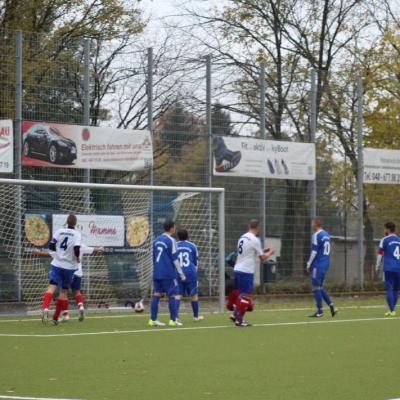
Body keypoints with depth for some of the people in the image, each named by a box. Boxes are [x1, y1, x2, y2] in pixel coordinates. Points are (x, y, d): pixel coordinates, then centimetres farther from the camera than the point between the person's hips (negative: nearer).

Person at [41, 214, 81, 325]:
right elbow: (76, 249, -18)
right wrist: (78, 258, 0)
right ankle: (55, 318, 12)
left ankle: (45, 308, -36)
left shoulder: (59, 231, 3)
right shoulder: (77, 234, -6)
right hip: (69, 266, -1)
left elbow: (51, 246, 2)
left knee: (52, 287, -8)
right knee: (64, 291, 11)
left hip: (57, 264, 1)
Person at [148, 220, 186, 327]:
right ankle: (173, 320, -1)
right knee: (172, 295, 0)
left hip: (156, 273, 6)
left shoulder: (157, 240, 12)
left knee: (156, 294, 5)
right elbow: (174, 259, -11)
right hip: (168, 273, -6)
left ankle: (153, 319, 2)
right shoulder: (171, 241, -9)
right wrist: (181, 273, -7)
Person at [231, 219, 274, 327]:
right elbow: (263, 258, -7)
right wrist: (270, 253, 12)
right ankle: (239, 320, -2)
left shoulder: (242, 237, 11)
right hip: (246, 271, -8)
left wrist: (262, 251, 21)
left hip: (237, 269, 8)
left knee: (240, 293, 19)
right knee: (246, 295, -2)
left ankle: (235, 315, 22)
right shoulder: (255, 240, -13)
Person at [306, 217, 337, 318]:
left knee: (316, 287, -3)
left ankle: (320, 311, -2)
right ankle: (331, 305, 5)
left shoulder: (317, 235, -12)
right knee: (319, 287, 15)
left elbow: (314, 252, -15)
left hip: (318, 265, -8)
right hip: (325, 264, 8)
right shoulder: (326, 234, 15)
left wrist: (308, 265, -8)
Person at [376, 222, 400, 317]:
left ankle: (392, 310, -11)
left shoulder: (385, 240, -1)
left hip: (389, 268, -4)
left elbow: (380, 254, -2)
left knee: (389, 289, -3)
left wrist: (377, 267, 7)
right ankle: (392, 309, 13)